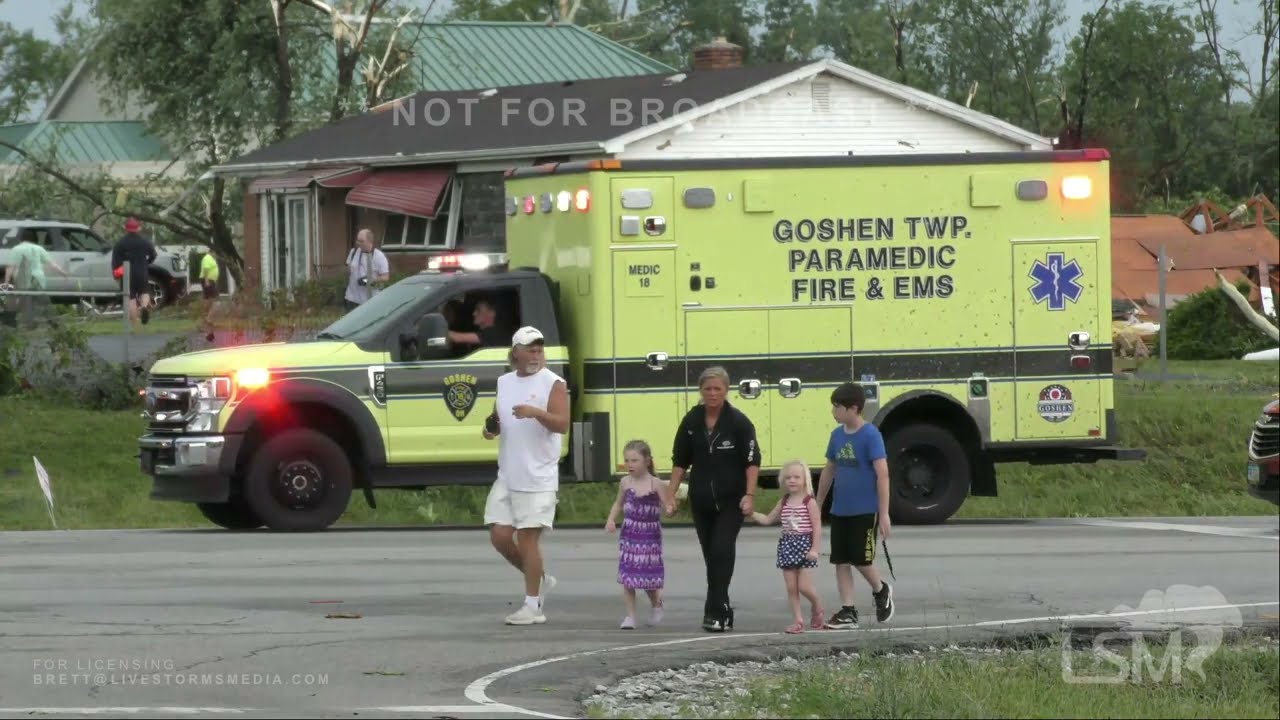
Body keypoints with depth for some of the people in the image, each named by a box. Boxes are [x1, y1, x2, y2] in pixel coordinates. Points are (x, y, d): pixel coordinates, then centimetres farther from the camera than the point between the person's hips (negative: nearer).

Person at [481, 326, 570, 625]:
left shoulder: (553, 384, -6)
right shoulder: (504, 382, 14)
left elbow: (562, 424, -16)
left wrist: (535, 412, -33)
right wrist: (491, 428, 2)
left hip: (538, 477, -7)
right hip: (507, 477, 7)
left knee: (527, 538, -6)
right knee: (499, 536, 4)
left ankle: (532, 606, 0)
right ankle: (539, 579, 25)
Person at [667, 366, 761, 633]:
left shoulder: (738, 422, -7)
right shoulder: (692, 421, 4)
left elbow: (752, 461, -7)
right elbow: (680, 461, 10)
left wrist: (749, 495, -15)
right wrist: (671, 496, 6)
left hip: (731, 500, -4)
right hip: (701, 500, 4)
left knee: (722, 552, -14)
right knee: (711, 556, 8)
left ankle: (715, 613, -16)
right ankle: (723, 611, 17)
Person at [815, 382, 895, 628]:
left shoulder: (870, 435, -13)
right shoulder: (837, 435, 6)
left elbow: (883, 474, -15)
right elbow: (829, 471, 17)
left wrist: (884, 514, -18)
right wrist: (817, 506, 20)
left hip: (865, 512, -6)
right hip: (840, 512, 6)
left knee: (862, 560, -2)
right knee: (841, 561, 4)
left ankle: (881, 592, 26)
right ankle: (847, 612, 8)